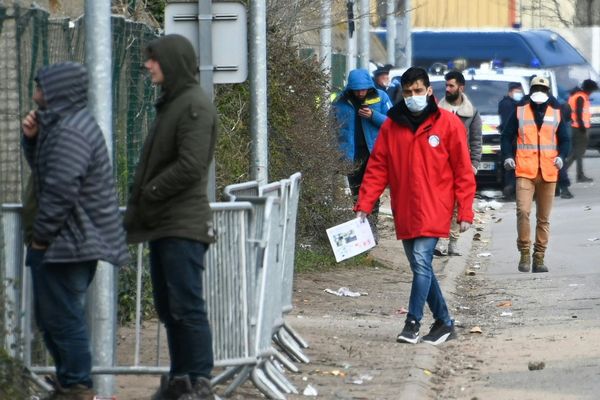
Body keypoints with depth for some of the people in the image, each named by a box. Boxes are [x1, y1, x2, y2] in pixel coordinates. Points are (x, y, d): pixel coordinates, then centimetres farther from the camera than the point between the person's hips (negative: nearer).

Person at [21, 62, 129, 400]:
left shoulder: (70, 132, -19)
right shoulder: (63, 124, 16)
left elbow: (60, 189, -25)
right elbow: (42, 168, 25)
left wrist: (40, 235, -16)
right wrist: (32, 139, 6)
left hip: (65, 243, -11)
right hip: (76, 241, 11)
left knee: (63, 317, -6)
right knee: (52, 316, 17)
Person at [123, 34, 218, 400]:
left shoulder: (195, 105, -12)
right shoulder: (171, 103, 18)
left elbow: (190, 166, -20)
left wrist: (148, 195, -11)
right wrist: (139, 210, 10)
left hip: (183, 224, -10)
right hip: (163, 223, 10)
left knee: (187, 307, -8)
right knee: (169, 308, 12)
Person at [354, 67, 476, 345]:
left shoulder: (448, 124, -3)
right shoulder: (391, 125, 7)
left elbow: (463, 171, -2)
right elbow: (377, 168, 6)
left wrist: (465, 212, -6)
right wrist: (363, 205, -3)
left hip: (434, 210, -5)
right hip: (404, 211, 5)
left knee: (422, 262, -15)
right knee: (420, 267, 8)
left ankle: (413, 323, -11)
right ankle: (444, 322, 19)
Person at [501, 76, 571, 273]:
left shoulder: (556, 112, 9)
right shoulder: (520, 110, 4)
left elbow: (564, 139, 13)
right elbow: (507, 136, 7)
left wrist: (561, 156, -6)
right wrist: (508, 156, -8)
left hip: (548, 172, 2)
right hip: (525, 171, -2)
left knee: (543, 218, 7)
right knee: (523, 211, -18)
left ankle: (539, 258, 14)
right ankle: (525, 254, -7)